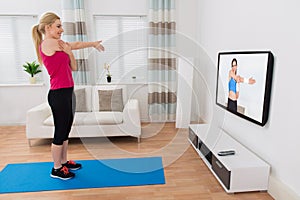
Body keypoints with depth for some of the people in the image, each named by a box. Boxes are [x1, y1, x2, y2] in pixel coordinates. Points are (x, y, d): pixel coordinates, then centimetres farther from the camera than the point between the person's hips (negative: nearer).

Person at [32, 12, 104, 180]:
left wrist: (69, 52, 0)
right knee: (60, 132, 2)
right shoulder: (48, 43, -10)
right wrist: (94, 43, 9)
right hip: (59, 94, -9)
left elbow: (73, 68, 12)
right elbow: (77, 45, -4)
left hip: (67, 92, 9)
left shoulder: (58, 47, 16)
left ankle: (64, 161, 32)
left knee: (66, 130, 17)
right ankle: (56, 169, 19)